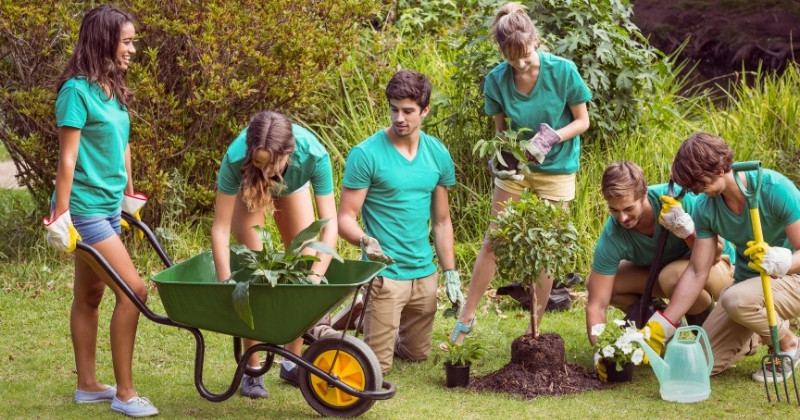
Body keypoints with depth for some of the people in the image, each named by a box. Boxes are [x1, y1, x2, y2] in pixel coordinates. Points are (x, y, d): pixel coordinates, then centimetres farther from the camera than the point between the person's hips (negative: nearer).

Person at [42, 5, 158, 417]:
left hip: (109, 207, 8)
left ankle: (87, 385, 23)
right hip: (85, 209, -8)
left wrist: (130, 198, 23)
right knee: (132, 290, -10)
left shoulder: (113, 89, 9)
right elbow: (68, 158, -17)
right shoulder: (77, 90, -16)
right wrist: (60, 215, -17)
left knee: (89, 295, 14)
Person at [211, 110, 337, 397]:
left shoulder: (313, 155, -42)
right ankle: (252, 370, -1)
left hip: (293, 188, 2)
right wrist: (227, 284, -42)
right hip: (248, 188, -1)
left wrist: (315, 278, -46)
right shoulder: (236, 158, -43)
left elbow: (329, 223, -38)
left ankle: (293, 362, 13)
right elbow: (220, 228, -36)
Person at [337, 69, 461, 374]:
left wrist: (451, 273, 8)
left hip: (425, 273, 6)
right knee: (377, 365, -4)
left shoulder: (438, 154, 3)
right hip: (384, 273, -5)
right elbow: (346, 218, -13)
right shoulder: (366, 154, -13)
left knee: (418, 355, 17)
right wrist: (365, 241, -34)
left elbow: (441, 221, 10)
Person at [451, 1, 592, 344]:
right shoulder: (497, 80, -14)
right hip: (515, 168, 2)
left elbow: (582, 121, -9)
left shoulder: (563, 71, -20)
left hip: (555, 169, -2)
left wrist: (552, 138, -26)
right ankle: (466, 318, 18)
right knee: (492, 242, 6)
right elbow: (500, 128, -1)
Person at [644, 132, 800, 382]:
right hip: (748, 281, 6)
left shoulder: (775, 190, -25)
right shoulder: (705, 209, -9)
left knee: (736, 299, -37)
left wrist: (778, 261, -46)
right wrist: (661, 328, -11)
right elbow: (697, 273, -6)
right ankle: (757, 338, 26)